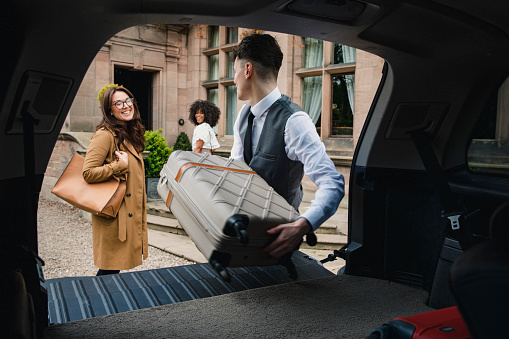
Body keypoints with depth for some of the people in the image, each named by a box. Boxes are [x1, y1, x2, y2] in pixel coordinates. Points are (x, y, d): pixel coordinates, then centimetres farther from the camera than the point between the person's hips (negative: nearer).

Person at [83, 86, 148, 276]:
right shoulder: (105, 135, -13)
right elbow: (88, 173, -21)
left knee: (116, 264, 13)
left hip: (129, 213, 8)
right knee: (110, 267, -1)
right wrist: (121, 165, -17)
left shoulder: (130, 134, 15)